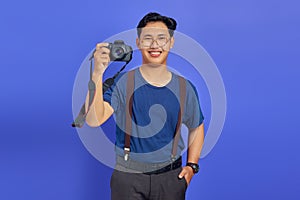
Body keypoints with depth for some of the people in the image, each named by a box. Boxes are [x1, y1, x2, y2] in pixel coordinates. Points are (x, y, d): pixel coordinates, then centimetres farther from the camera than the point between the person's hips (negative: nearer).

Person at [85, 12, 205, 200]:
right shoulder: (122, 82, -7)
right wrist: (97, 74, -28)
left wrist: (191, 166, 5)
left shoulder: (185, 87, 1)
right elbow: (94, 120, -20)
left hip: (171, 177, 3)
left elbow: (197, 127, 15)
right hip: (127, 177, -2)